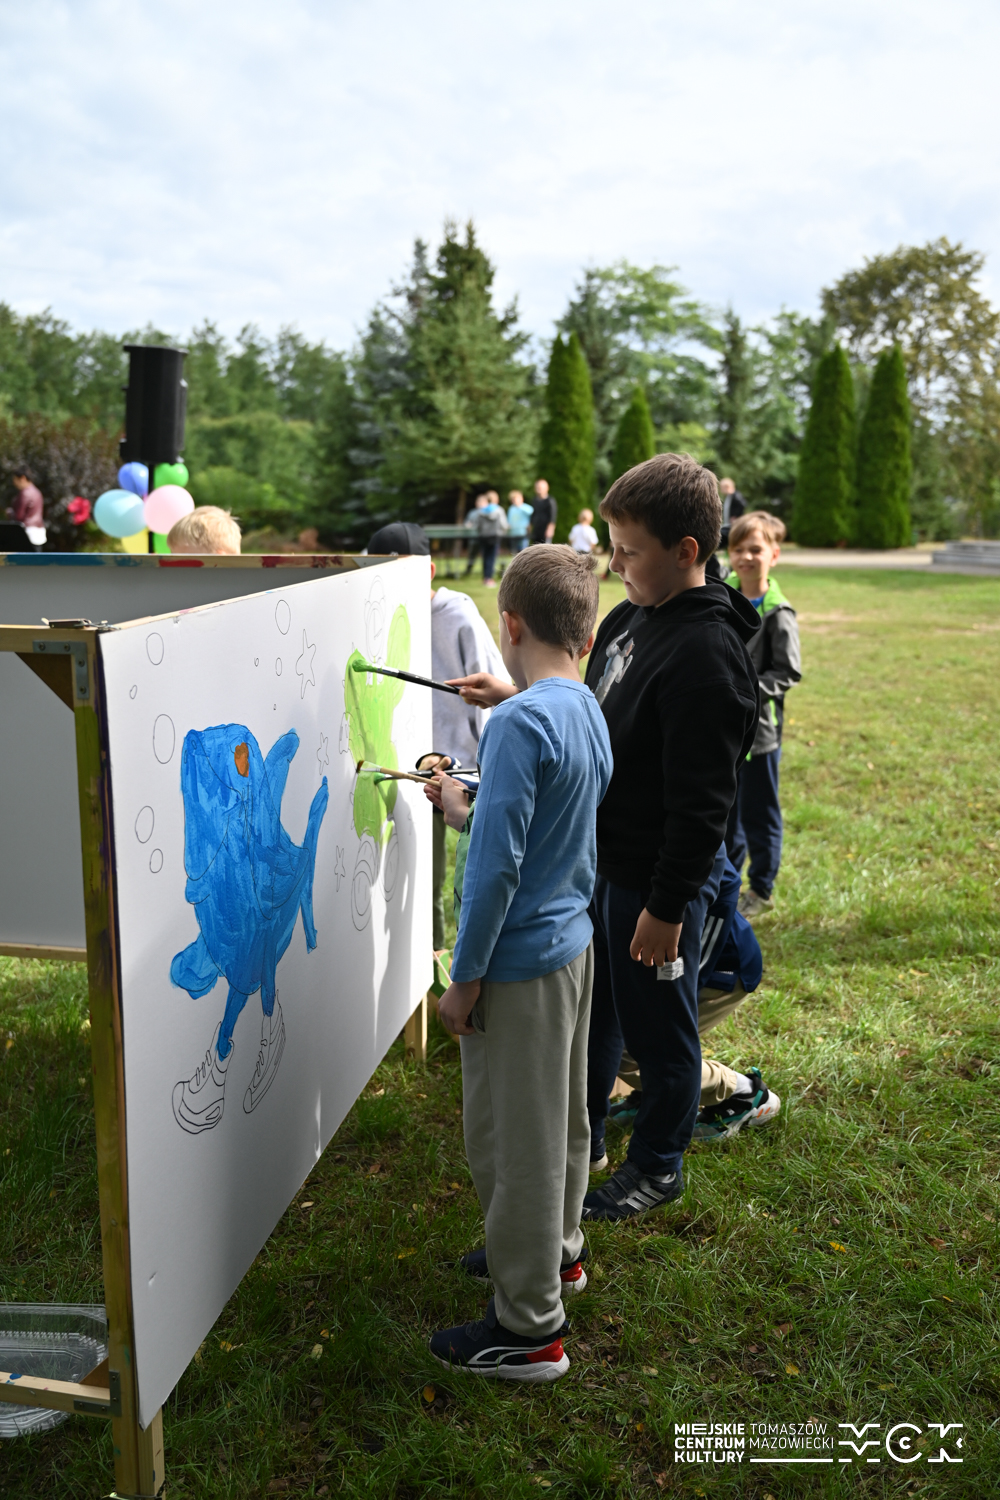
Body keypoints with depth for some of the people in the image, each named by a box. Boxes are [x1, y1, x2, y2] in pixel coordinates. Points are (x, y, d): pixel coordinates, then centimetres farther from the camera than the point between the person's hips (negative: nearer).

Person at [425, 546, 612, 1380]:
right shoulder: (591, 715, 4)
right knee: (559, 1116, 24)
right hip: (574, 941, 9)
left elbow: (497, 863, -24)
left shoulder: (520, 723, -23)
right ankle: (555, 1250, 45)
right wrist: (467, 803, 23)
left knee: (512, 1137, 5)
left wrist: (464, 977, -16)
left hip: (520, 959, -9)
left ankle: (529, 1326, 19)